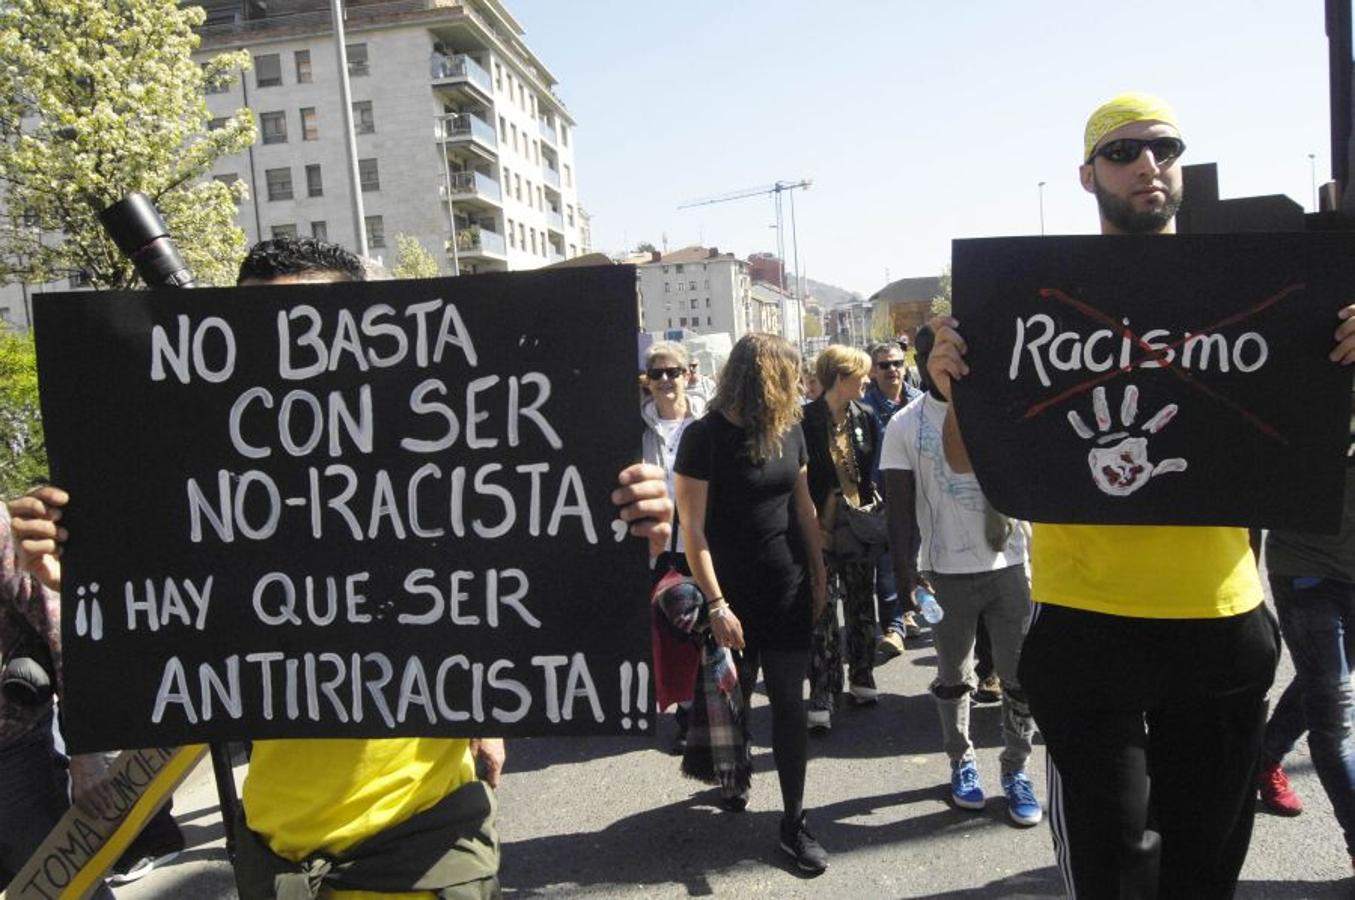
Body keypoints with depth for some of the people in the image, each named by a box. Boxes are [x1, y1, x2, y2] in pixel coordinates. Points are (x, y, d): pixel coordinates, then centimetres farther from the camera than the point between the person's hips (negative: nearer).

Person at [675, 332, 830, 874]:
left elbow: (803, 506, 11)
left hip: (789, 594, 4)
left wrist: (819, 575, 10)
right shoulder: (705, 437, -14)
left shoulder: (788, 428, 2)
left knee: (790, 706, 5)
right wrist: (716, 605, -18)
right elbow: (692, 530, -15)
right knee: (733, 704, 13)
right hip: (734, 596, -4)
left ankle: (794, 823, 15)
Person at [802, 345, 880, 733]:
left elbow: (872, 472, 12)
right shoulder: (806, 421, -10)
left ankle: (862, 680, 31)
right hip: (821, 529, -4)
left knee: (861, 608, 15)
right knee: (822, 617, -2)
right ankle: (822, 700, 4)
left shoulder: (865, 416, 5)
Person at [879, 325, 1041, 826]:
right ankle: (962, 763, 32)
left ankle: (1015, 770, 24)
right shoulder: (906, 424, -5)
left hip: (1008, 563, 2)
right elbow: (899, 505, -6)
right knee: (953, 677, 14)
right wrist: (906, 571, -11)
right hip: (945, 571, -1)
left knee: (1022, 676, 7)